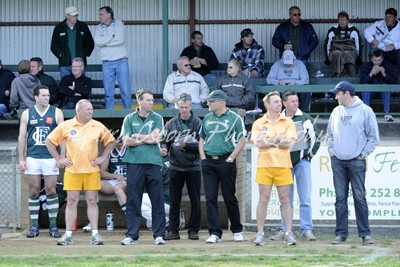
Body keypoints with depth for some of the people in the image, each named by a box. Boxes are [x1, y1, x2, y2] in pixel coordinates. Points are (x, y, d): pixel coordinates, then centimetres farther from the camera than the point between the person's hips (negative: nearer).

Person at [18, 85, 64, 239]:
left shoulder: (56, 112, 3)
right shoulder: (27, 114, 6)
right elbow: (22, 137, 7)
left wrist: (62, 157, -6)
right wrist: (21, 159, 1)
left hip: (50, 157, -1)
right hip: (32, 158, 1)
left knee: (51, 190, -1)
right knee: (34, 191, 3)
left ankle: (53, 226, 4)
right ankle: (34, 226, 8)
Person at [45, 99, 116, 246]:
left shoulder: (98, 127, 4)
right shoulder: (66, 126, 0)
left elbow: (111, 141, 17)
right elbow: (49, 141, 6)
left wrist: (102, 157, 6)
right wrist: (59, 159, 2)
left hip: (92, 170, 1)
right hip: (72, 170, -1)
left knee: (92, 201, 0)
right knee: (71, 202, 0)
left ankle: (95, 234, 2)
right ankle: (68, 235, 3)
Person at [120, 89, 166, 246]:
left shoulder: (157, 119, 10)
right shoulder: (129, 119, 9)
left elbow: (157, 137, -4)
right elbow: (126, 141, -2)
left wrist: (138, 137, -1)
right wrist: (147, 140, -3)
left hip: (153, 162, 0)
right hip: (134, 163, 0)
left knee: (157, 200, -1)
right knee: (133, 200, 0)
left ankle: (159, 235, 4)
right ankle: (131, 235, 4)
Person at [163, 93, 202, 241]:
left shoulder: (198, 123, -2)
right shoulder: (171, 124, 5)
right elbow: (165, 142, 3)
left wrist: (185, 145, -19)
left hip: (193, 167, -2)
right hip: (176, 167, 2)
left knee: (195, 200, 5)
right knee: (174, 201, 5)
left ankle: (193, 230, 12)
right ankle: (173, 230, 10)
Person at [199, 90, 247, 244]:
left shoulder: (234, 118, -2)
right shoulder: (207, 119, 13)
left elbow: (242, 140, -6)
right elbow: (202, 139, 20)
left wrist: (230, 159, -11)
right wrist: (203, 158, 6)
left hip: (226, 162, -4)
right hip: (208, 162, 4)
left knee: (230, 198, 2)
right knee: (210, 198, -1)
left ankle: (237, 231, 17)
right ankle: (214, 233, 0)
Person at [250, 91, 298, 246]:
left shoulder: (288, 122, 8)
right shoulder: (259, 123, 6)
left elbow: (289, 142, -5)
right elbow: (258, 143, -7)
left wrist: (268, 141, -5)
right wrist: (279, 139, -6)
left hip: (283, 165, 1)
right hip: (264, 165, -1)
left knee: (285, 200, 1)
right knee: (263, 199, 0)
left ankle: (289, 234, 2)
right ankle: (260, 234, 3)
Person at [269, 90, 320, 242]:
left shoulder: (305, 119, 3)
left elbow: (315, 138, 6)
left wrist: (309, 154, 1)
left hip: (302, 161, -2)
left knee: (305, 198, -5)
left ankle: (307, 229, -2)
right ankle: (284, 231, 8)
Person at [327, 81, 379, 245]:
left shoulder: (365, 111, -4)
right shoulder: (337, 111, 11)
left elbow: (373, 137, -2)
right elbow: (330, 134, 21)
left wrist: (363, 154, -6)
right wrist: (331, 150, 8)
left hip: (357, 162, -4)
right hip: (337, 161, 4)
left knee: (360, 197, -3)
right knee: (340, 198, 4)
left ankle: (365, 233, 3)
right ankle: (341, 233, 8)